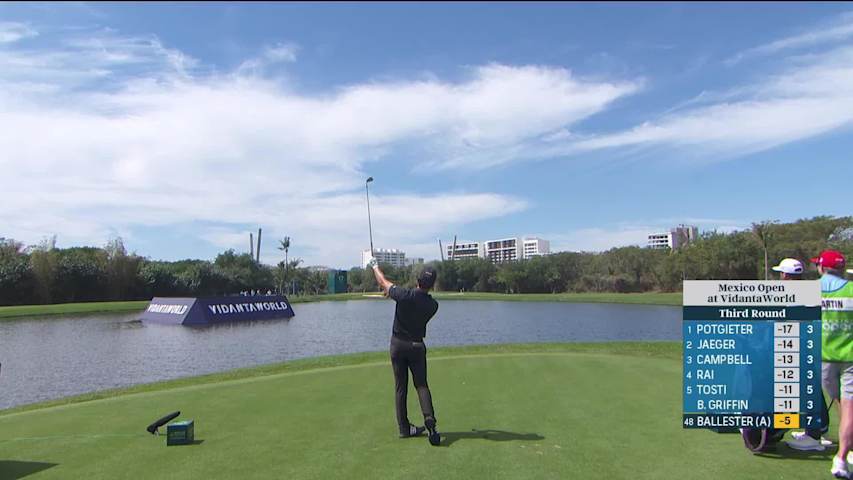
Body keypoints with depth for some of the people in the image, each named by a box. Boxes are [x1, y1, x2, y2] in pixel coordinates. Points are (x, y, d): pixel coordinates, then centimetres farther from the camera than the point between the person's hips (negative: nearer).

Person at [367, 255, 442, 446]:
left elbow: (384, 283, -3)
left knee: (400, 387, 8)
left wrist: (375, 266, 18)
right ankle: (429, 418, -14)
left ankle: (404, 428, 10)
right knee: (421, 385, 9)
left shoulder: (404, 295, -19)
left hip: (398, 345, -1)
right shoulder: (433, 305, -9)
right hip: (417, 346, 1)